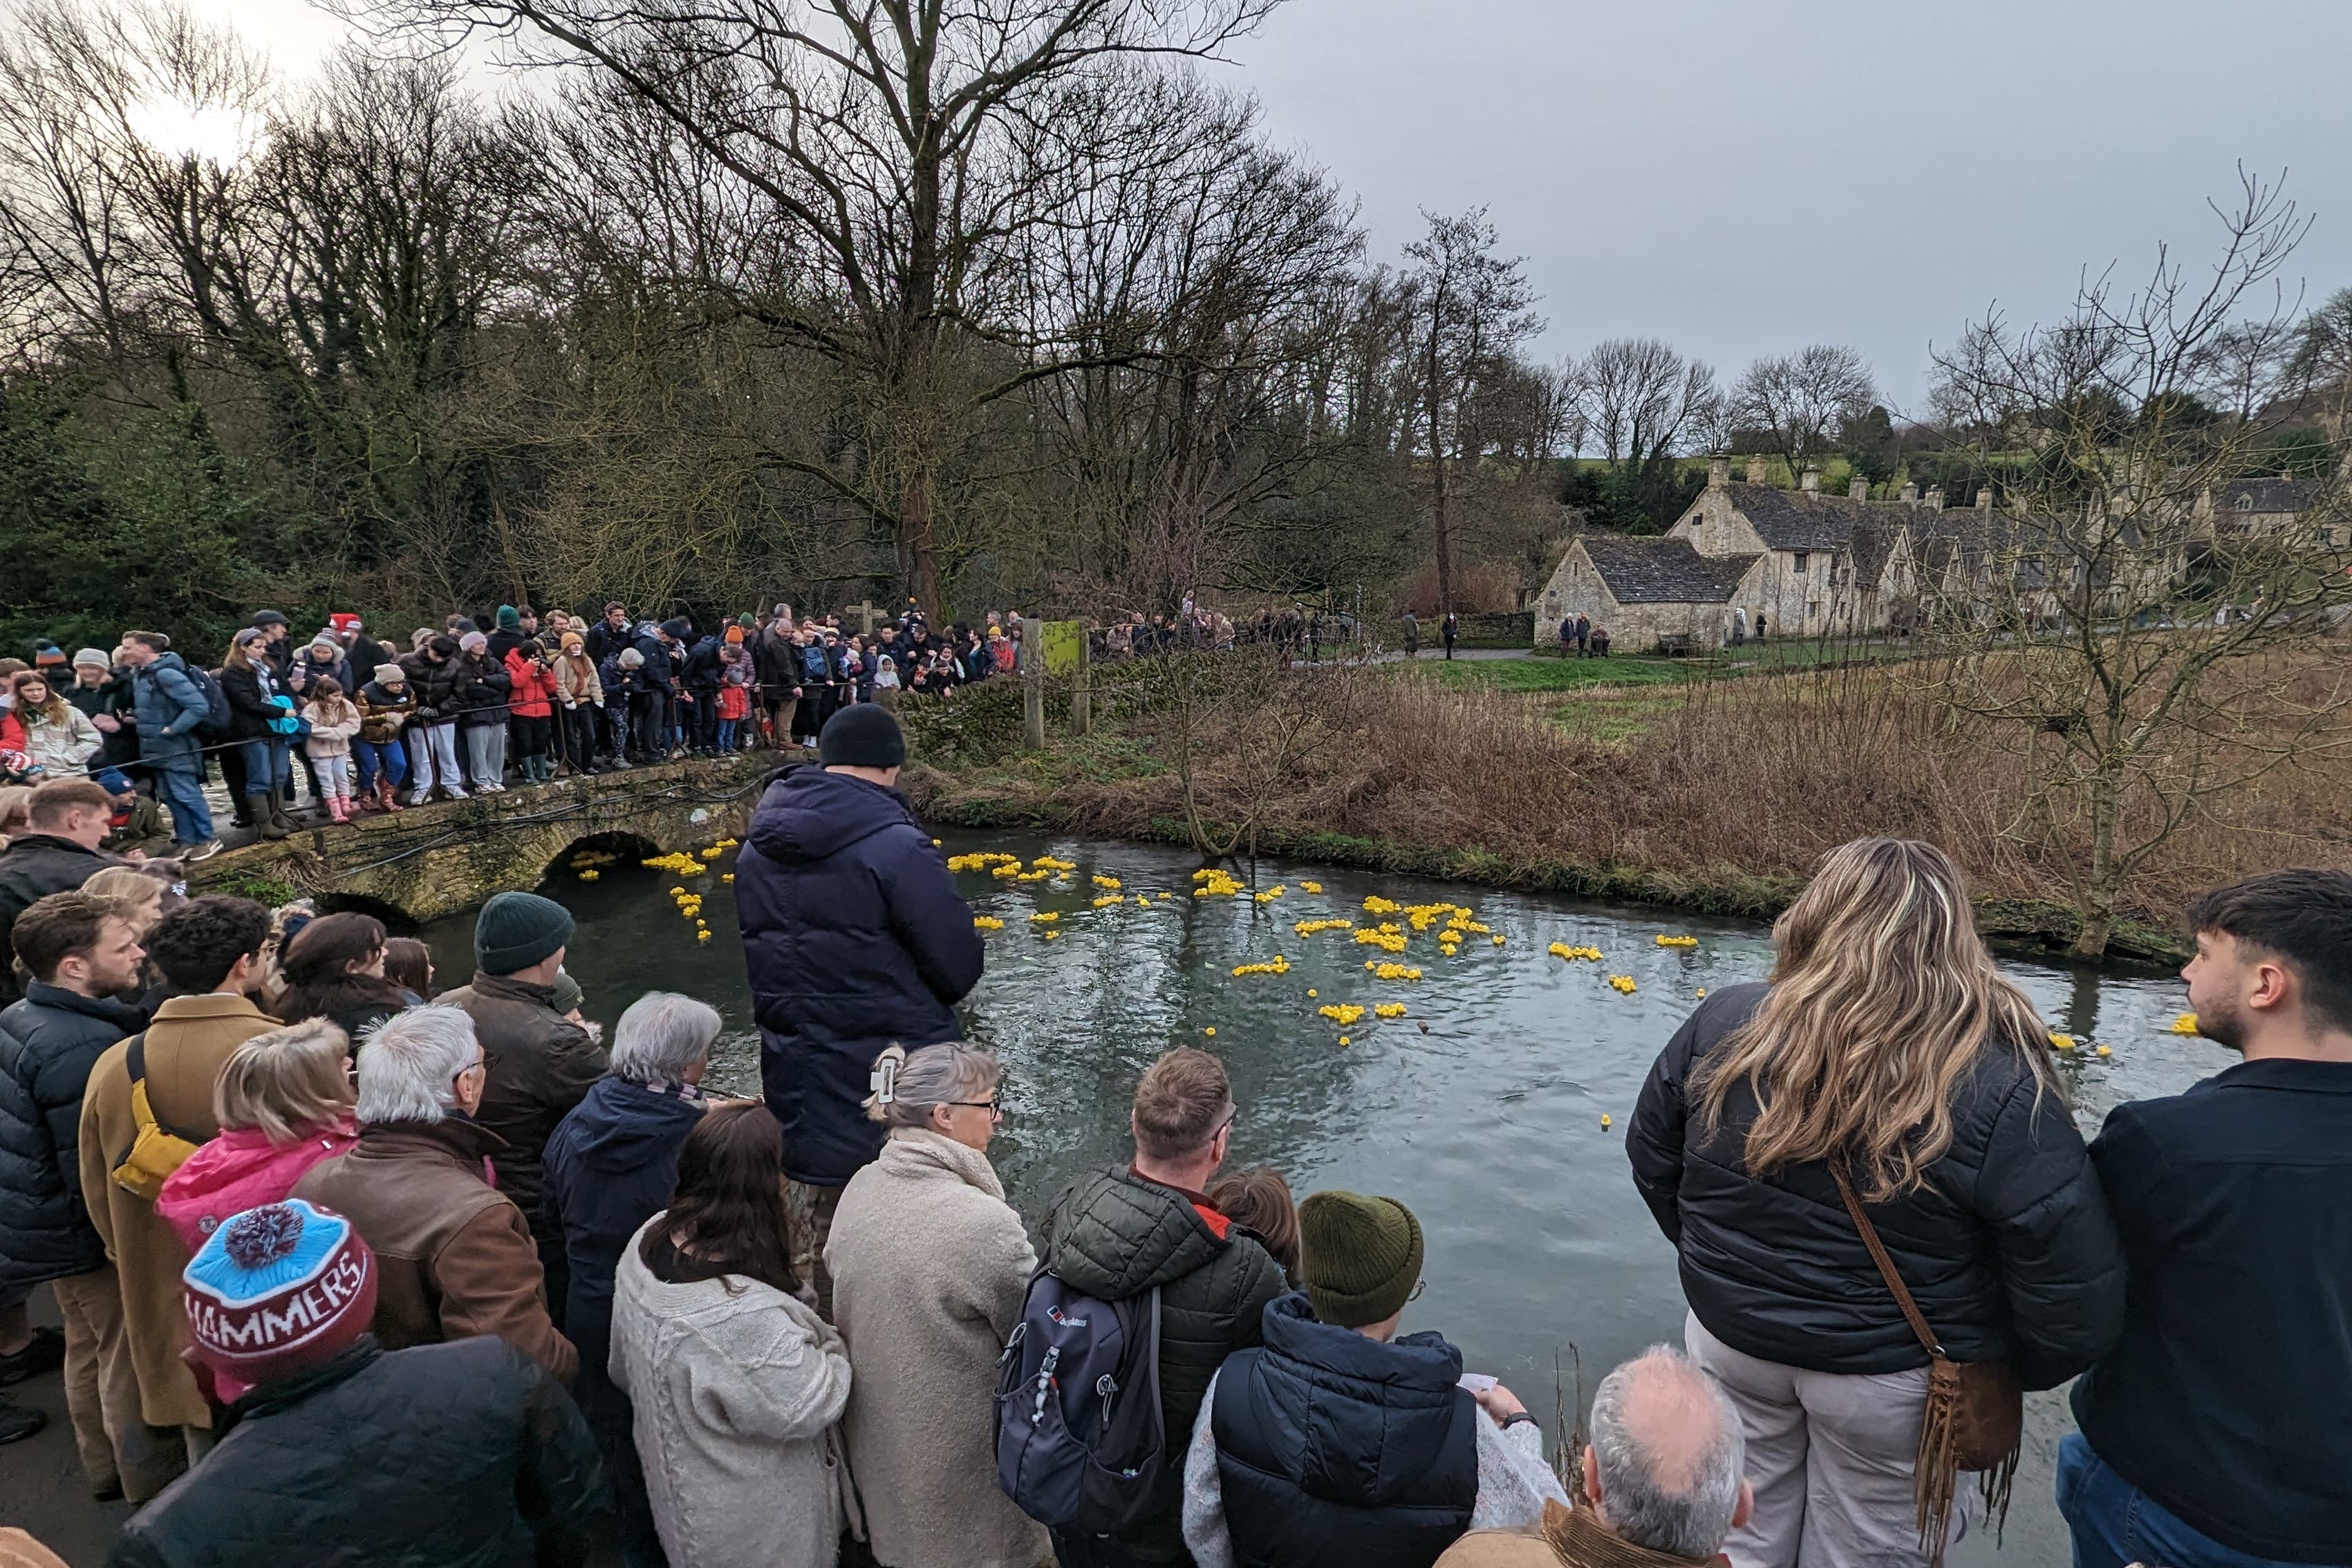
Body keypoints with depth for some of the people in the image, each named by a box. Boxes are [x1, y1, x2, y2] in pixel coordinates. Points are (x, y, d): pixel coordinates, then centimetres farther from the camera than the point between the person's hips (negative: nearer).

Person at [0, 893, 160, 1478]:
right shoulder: (83, 1047, -31)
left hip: (48, 1224, 10)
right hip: (93, 1235, -10)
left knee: (87, 1349, 24)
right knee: (131, 1363, 6)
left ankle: (103, 1468, 41)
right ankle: (154, 1487, 21)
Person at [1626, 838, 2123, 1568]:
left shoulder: (1725, 1023, -15)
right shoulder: (1998, 1087, -23)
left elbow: (1653, 1158, -1)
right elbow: (2078, 1287, -19)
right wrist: (2013, 1369, 2)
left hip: (1729, 1339, 2)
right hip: (1892, 1376, -2)